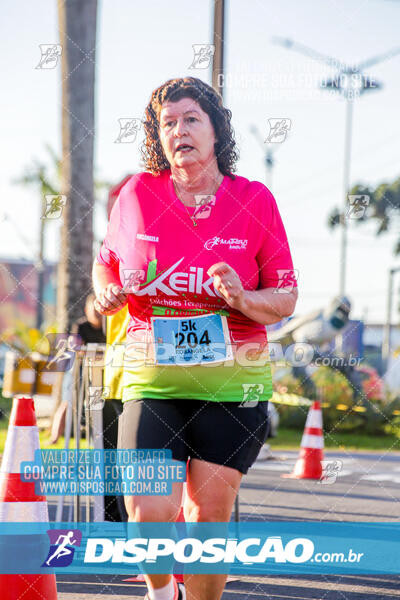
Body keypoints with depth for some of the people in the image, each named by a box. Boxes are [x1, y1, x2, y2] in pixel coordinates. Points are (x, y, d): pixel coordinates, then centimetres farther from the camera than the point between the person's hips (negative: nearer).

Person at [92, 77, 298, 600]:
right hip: (152, 380, 0)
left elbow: (286, 298, 4)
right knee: (148, 515, -12)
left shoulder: (254, 200, 0)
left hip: (232, 383, 0)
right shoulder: (136, 195, 2)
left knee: (209, 520, 1)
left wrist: (244, 299, -17)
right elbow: (106, 262, 19)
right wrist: (106, 294, -3)